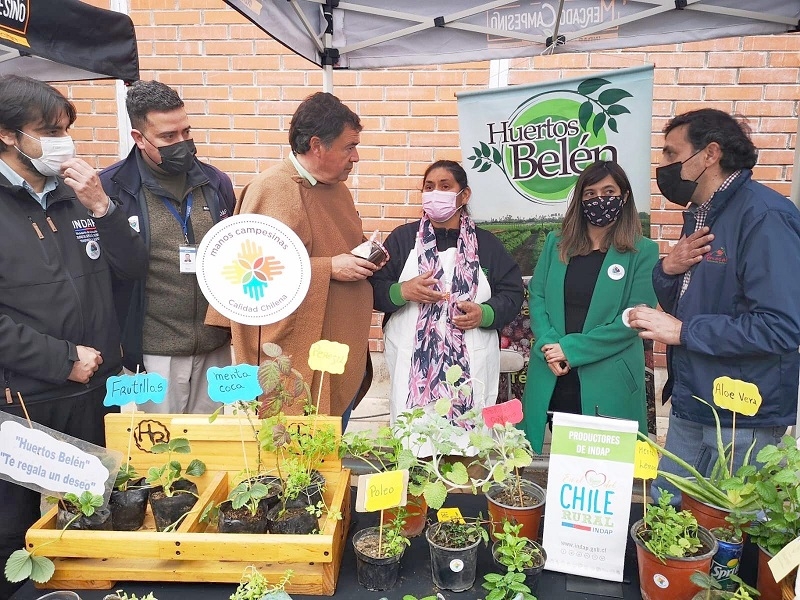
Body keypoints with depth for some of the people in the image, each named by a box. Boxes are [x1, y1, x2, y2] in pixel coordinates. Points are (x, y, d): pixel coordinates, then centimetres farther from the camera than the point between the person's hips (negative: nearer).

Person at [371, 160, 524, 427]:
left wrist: (484, 314, -11)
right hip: (413, 364, 0)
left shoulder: (486, 244, 11)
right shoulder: (402, 238, 9)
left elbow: (512, 294, 8)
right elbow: (374, 289, 4)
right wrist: (403, 291, -15)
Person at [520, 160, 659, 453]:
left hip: (608, 382, -3)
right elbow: (537, 297, 5)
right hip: (551, 379, 3)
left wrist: (570, 349, -15)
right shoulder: (556, 243, 10)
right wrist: (548, 345, -13)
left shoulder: (643, 252, -2)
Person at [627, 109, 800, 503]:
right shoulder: (700, 215, 10)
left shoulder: (764, 217, -19)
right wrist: (667, 270, -6)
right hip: (689, 410, 8)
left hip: (741, 421, -8)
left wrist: (683, 331, -21)